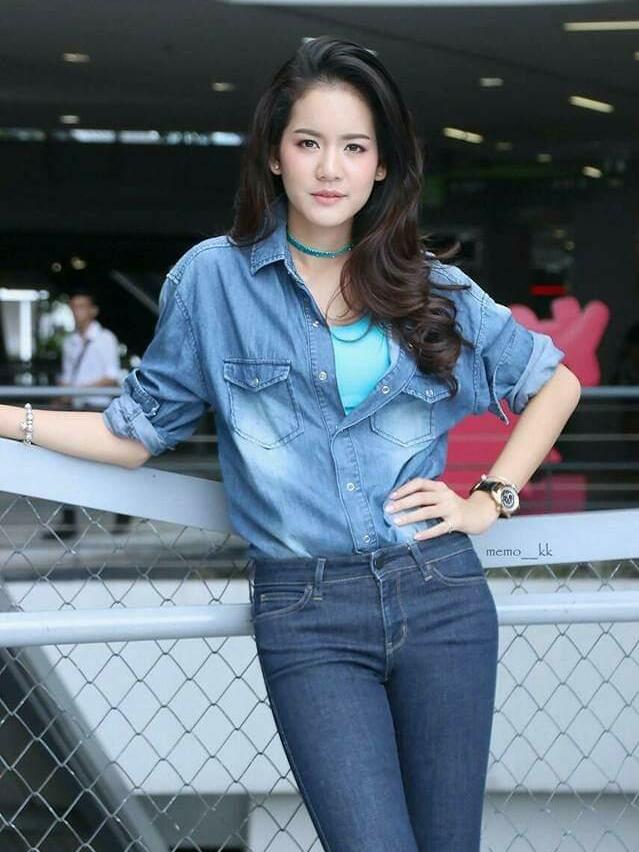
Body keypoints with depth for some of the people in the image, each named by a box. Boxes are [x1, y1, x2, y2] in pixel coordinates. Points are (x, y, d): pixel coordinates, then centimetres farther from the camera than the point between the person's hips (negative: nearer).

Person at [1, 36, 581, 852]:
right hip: (306, 618, -2)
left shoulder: (433, 286, 7)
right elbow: (138, 431, 7)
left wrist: (490, 499, 8)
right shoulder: (214, 276, 2)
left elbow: (555, 382, 19)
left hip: (440, 597, 2)